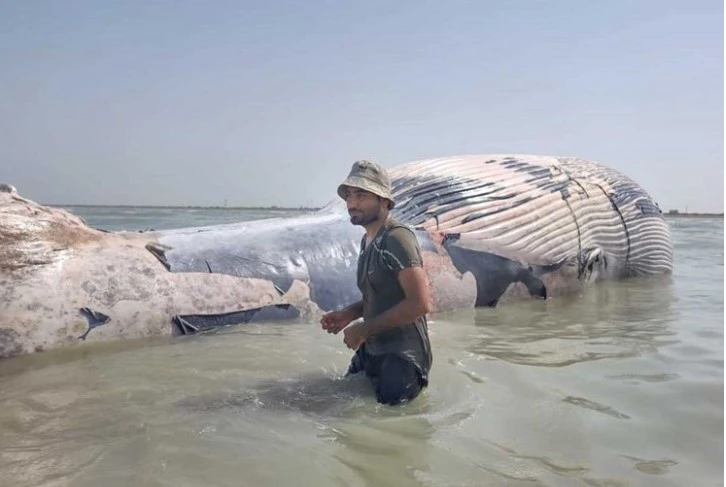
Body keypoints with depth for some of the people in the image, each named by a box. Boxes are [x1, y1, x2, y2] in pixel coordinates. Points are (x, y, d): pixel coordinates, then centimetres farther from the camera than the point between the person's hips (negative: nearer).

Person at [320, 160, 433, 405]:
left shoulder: (397, 238, -20)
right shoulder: (367, 240, 9)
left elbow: (420, 304, -27)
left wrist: (364, 329, -19)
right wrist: (348, 314, 3)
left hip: (401, 358, -9)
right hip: (370, 351, 9)